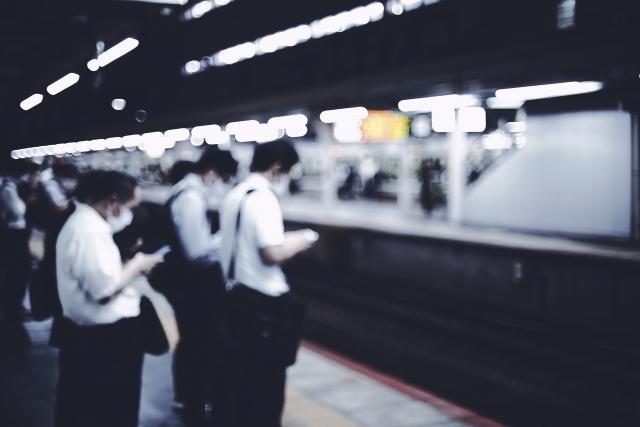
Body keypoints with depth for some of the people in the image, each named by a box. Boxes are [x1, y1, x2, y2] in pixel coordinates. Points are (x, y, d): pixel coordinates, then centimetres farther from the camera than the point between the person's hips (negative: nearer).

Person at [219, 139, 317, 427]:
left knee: (244, 369, 19)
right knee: (268, 374, 5)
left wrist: (287, 241, 14)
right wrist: (299, 242, -7)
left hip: (237, 294, 9)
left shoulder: (233, 196, 10)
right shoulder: (264, 198, -18)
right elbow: (272, 254, -26)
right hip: (263, 299, -9)